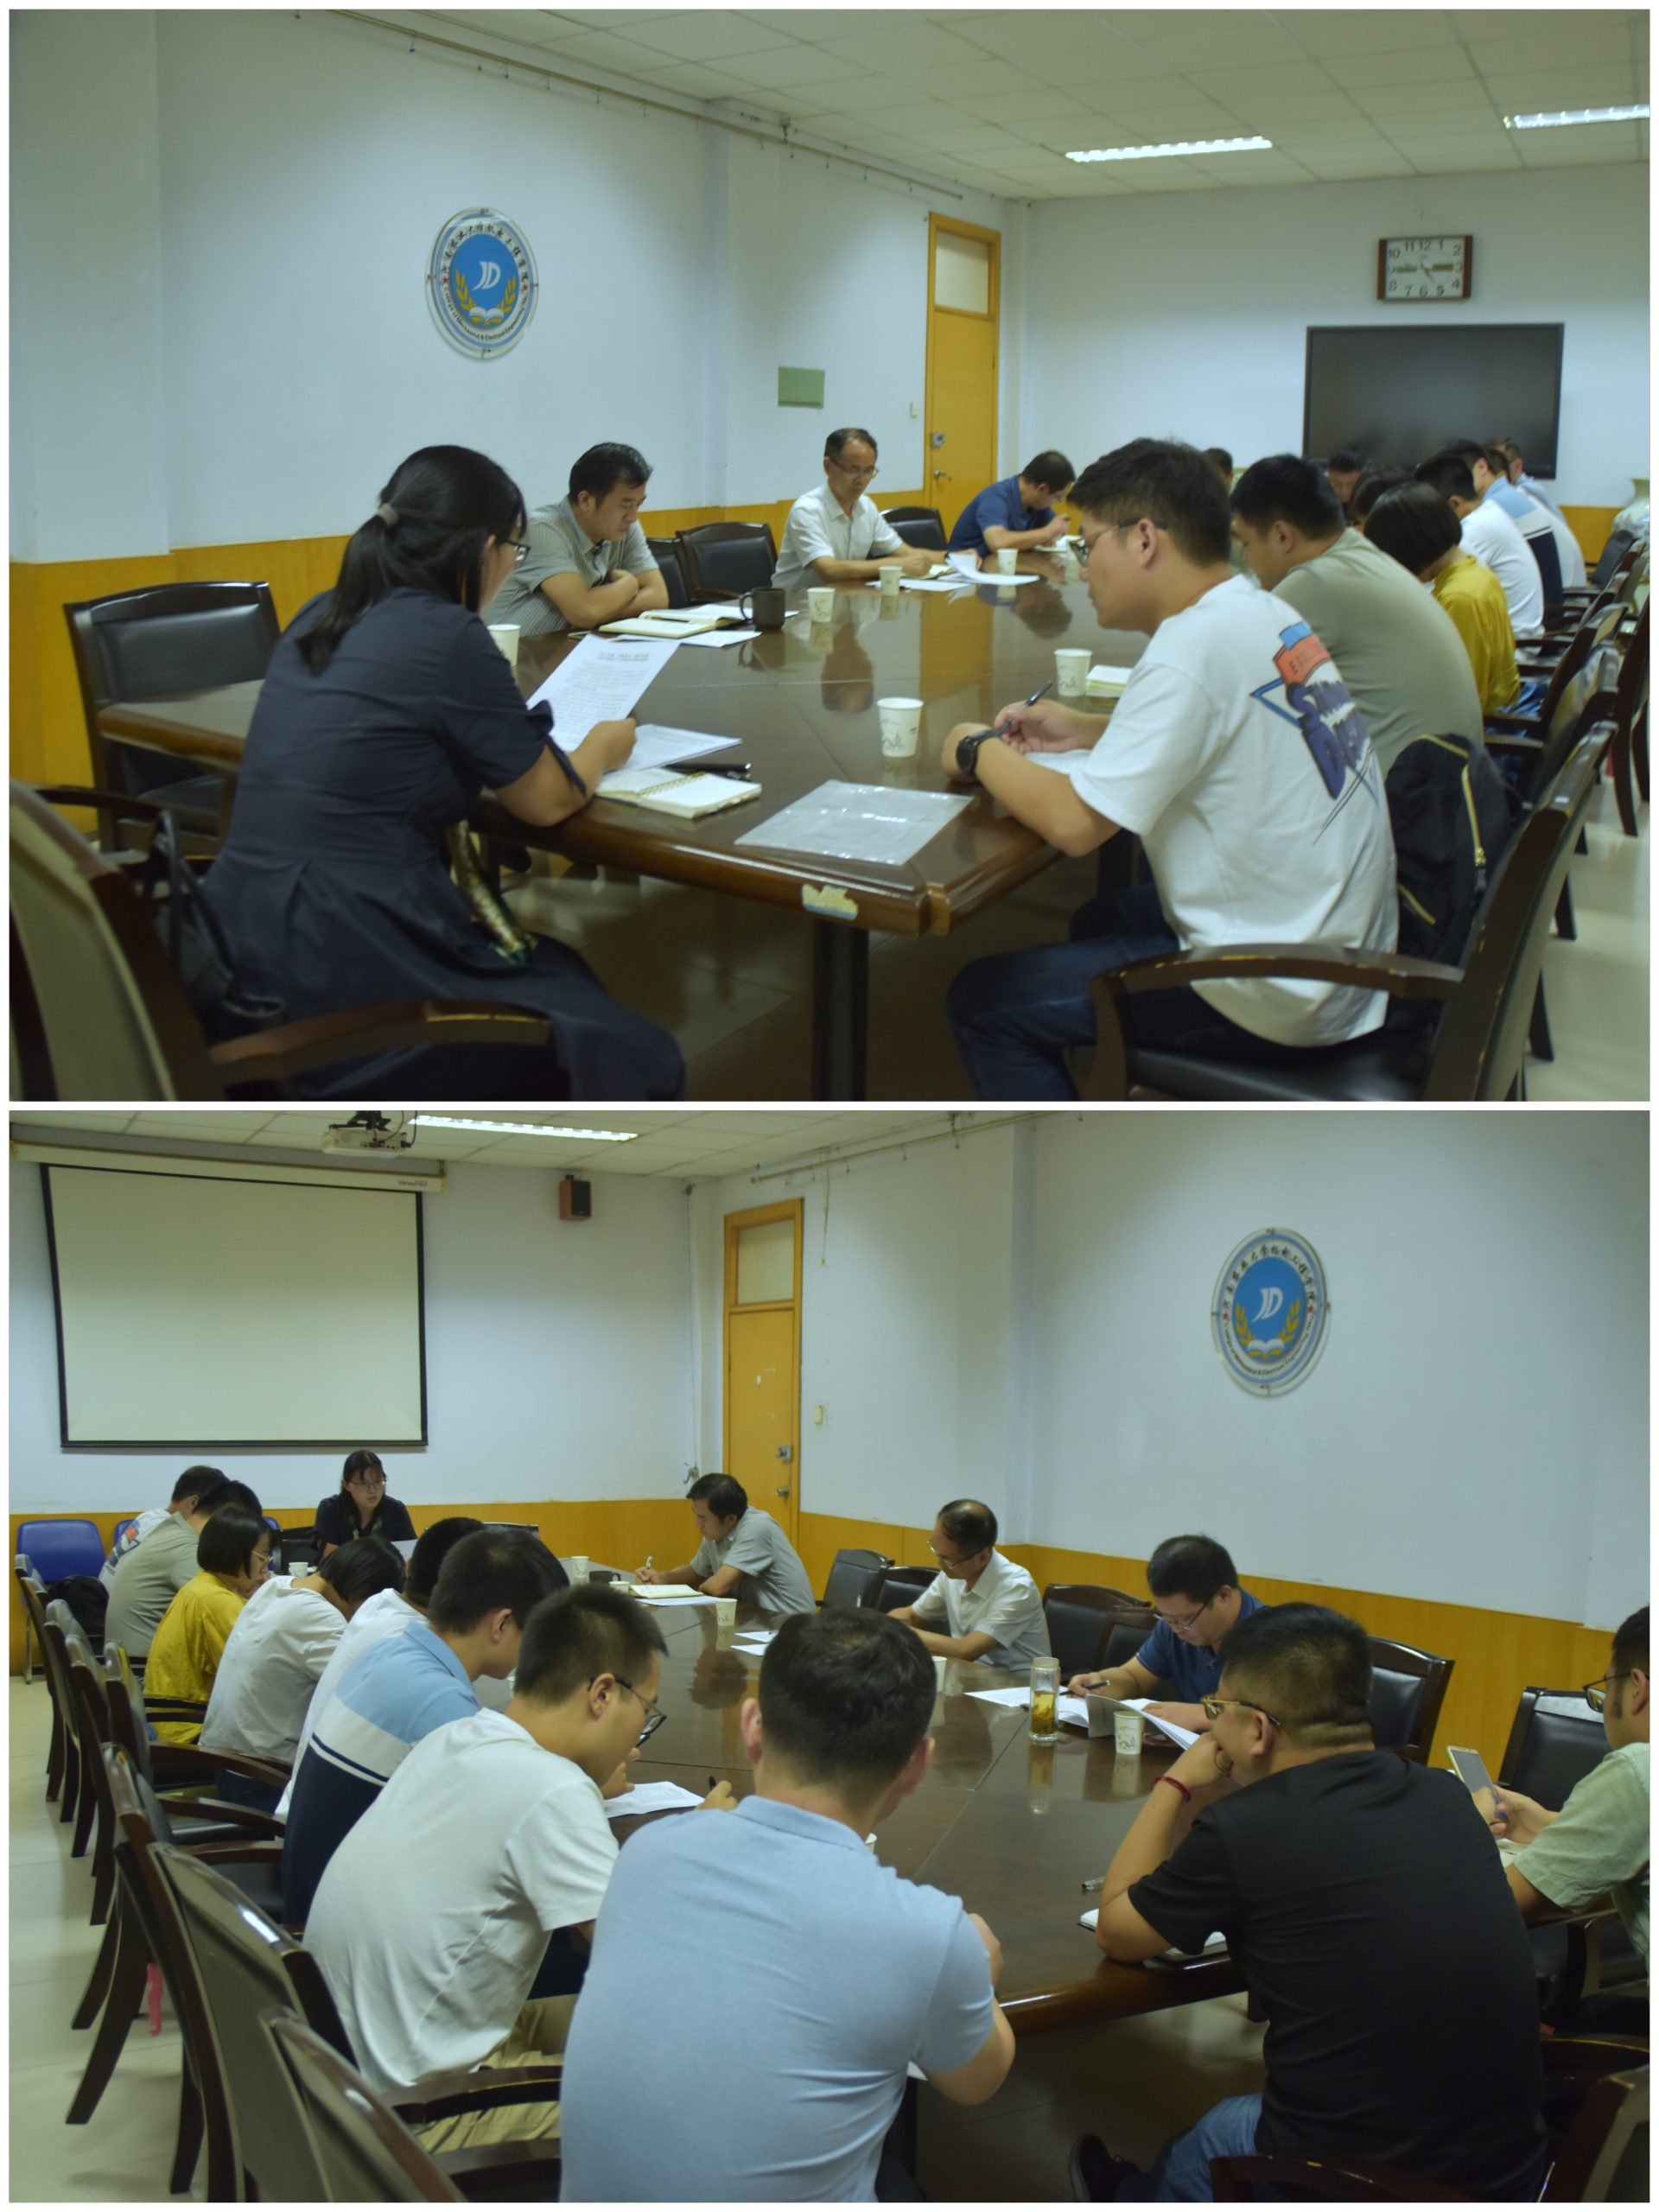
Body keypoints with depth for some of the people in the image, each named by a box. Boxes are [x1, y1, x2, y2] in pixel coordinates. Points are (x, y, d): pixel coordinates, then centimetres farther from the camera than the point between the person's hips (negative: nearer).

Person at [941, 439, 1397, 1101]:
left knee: (980, 1003, -4)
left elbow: (1074, 823, -24)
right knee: (1102, 920, 32)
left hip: (1275, 996, -10)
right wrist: (1088, 730, 13)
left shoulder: (1194, 646, -21)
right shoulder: (1265, 614, 6)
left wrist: (980, 752, -6)